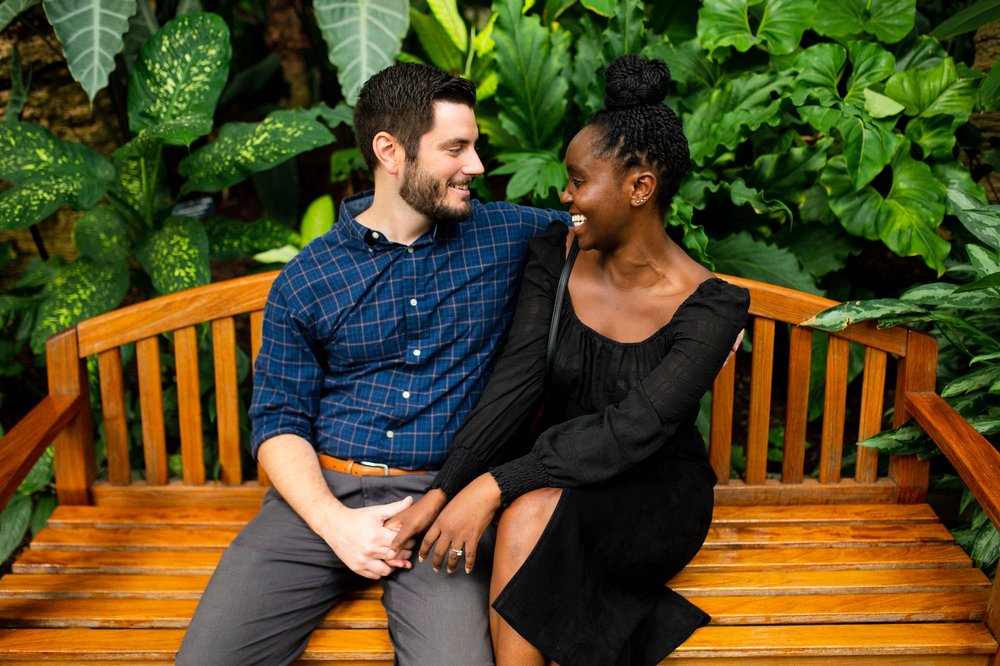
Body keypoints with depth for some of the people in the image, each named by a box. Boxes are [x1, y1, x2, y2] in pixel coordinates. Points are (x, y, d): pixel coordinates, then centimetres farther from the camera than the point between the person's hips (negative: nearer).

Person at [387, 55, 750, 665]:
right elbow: (515, 386, -11)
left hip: (658, 500, -3)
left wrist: (494, 486, -33)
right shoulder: (555, 258, -2)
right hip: (562, 481, 3)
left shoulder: (708, 307, -16)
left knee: (534, 512, -34)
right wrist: (440, 493, -23)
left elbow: (633, 431, -26)